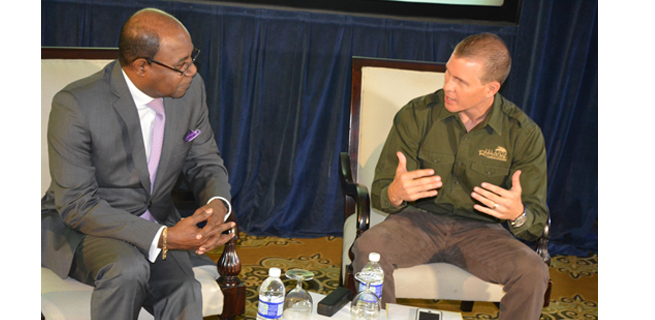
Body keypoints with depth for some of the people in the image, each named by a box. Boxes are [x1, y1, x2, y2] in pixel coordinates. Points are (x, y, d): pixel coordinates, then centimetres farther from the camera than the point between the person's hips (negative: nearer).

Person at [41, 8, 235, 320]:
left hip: (157, 222, 4)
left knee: (185, 294, -25)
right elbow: (77, 205, -21)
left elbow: (205, 162, 5)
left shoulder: (190, 88, -8)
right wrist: (163, 238, -30)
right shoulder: (75, 104, -23)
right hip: (81, 224, -3)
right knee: (128, 269, -35)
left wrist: (218, 203, -19)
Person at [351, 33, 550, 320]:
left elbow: (537, 219, -5)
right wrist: (395, 194, -33)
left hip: (480, 230, 0)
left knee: (532, 273, -28)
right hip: (420, 220, 0)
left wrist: (518, 215, -31)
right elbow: (379, 194, -6)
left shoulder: (523, 133, -7)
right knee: (368, 249, -31)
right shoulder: (417, 115, -8)